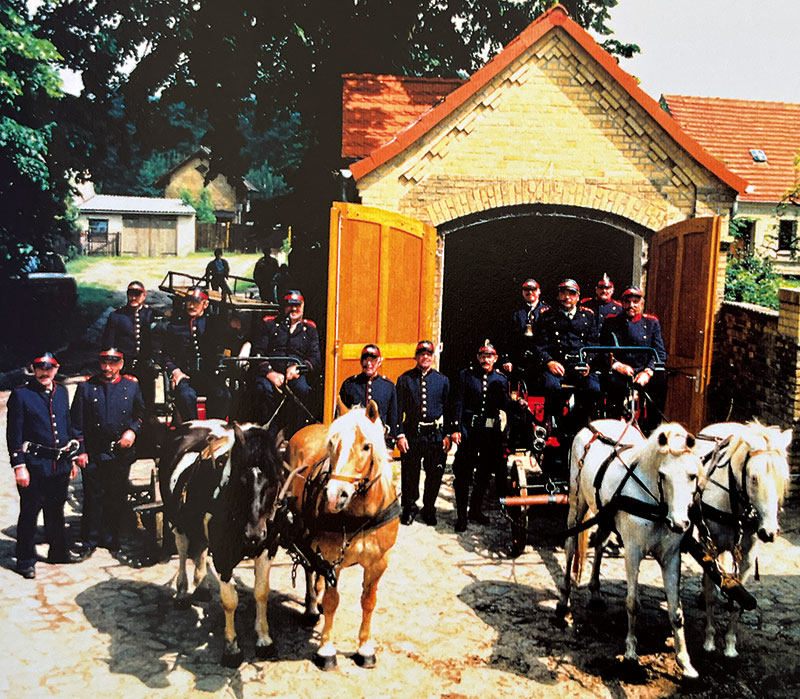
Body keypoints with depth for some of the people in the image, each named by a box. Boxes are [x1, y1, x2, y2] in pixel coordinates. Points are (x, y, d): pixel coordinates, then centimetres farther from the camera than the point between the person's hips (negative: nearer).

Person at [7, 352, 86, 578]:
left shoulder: (62, 392, 11)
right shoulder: (20, 395, -5)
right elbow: (14, 434, -7)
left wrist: (75, 457, 16)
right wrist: (19, 465, -13)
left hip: (60, 465, 5)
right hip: (34, 466, -5)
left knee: (56, 510, 17)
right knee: (30, 512, 2)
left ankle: (58, 551, 30)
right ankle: (26, 560, 14)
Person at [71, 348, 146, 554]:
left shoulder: (132, 386, 6)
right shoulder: (86, 387, 2)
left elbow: (141, 414, 14)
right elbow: (76, 423, 3)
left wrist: (132, 430, -5)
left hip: (122, 453, 1)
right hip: (93, 453, -1)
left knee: (117, 498, 8)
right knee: (93, 498, 2)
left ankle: (111, 539, 21)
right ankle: (90, 541, 15)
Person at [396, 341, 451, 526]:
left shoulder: (442, 380, 7)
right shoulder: (405, 379, 3)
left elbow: (448, 409, 7)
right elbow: (399, 409, 0)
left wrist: (448, 435, 0)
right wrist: (400, 434, -8)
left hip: (435, 435, 1)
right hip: (412, 434, -1)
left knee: (435, 474, 7)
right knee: (409, 473, 6)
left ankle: (429, 509, 24)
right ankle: (409, 508, 24)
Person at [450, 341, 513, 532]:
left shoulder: (501, 379, 9)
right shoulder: (466, 375, 2)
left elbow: (505, 405, 1)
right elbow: (458, 403, -2)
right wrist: (456, 428, -10)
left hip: (491, 431, 3)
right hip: (469, 429, -3)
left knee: (485, 473, 12)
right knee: (464, 474, -3)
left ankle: (476, 510, 28)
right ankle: (461, 515, 6)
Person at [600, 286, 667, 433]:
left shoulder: (652, 323, 13)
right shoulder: (611, 322, 12)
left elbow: (660, 353, 4)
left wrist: (647, 372, -15)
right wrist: (616, 364, -14)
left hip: (645, 370, 1)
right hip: (619, 371, -1)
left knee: (660, 382, -29)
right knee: (615, 383, -34)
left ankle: (651, 429, -15)